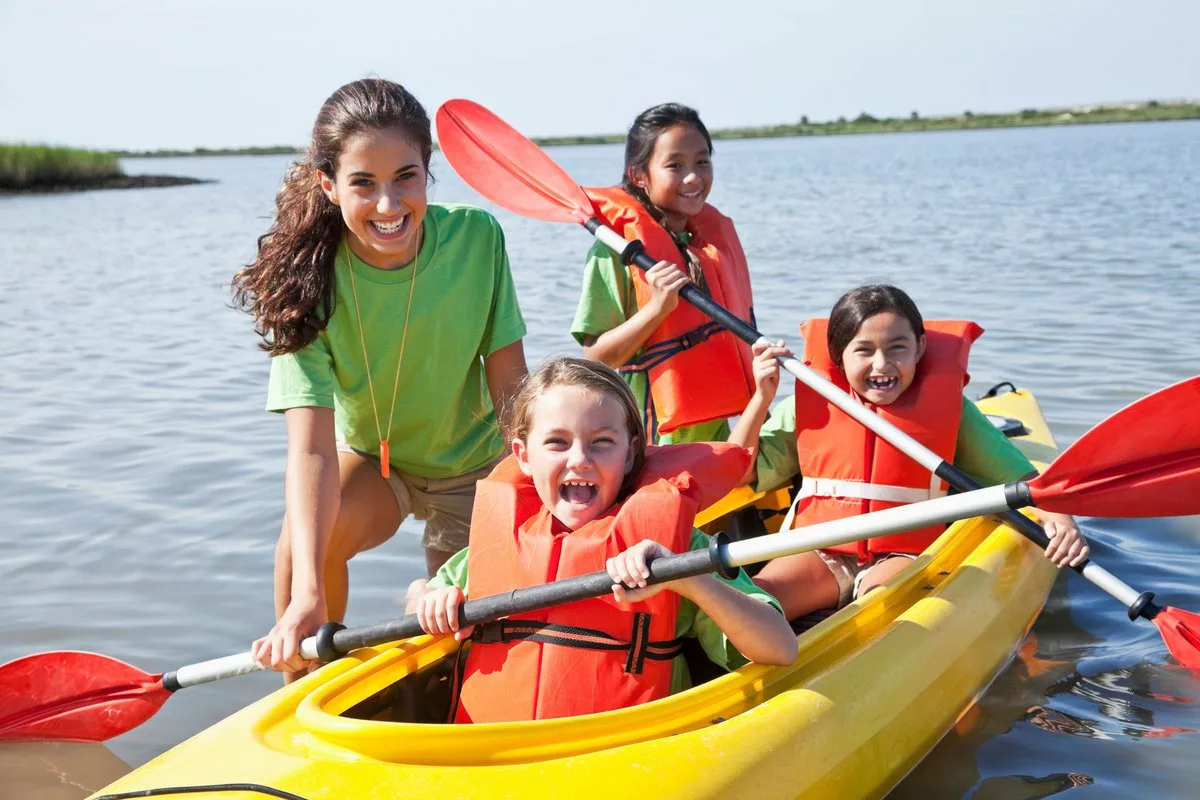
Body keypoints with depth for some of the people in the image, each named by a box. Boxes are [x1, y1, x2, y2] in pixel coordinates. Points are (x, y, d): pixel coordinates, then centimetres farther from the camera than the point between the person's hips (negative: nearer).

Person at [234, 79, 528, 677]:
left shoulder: (475, 238, -24)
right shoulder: (310, 279, -26)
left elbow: (509, 380, -13)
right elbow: (312, 447, -34)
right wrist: (308, 594, -45)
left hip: (471, 460, 1)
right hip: (368, 457, 0)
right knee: (306, 539, -29)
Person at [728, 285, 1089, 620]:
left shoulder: (947, 407, 5)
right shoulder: (810, 407, 8)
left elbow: (1020, 478, 3)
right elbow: (740, 470, 9)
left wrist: (1057, 516, -17)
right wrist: (762, 397, -1)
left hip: (904, 557, -1)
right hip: (818, 554, 2)